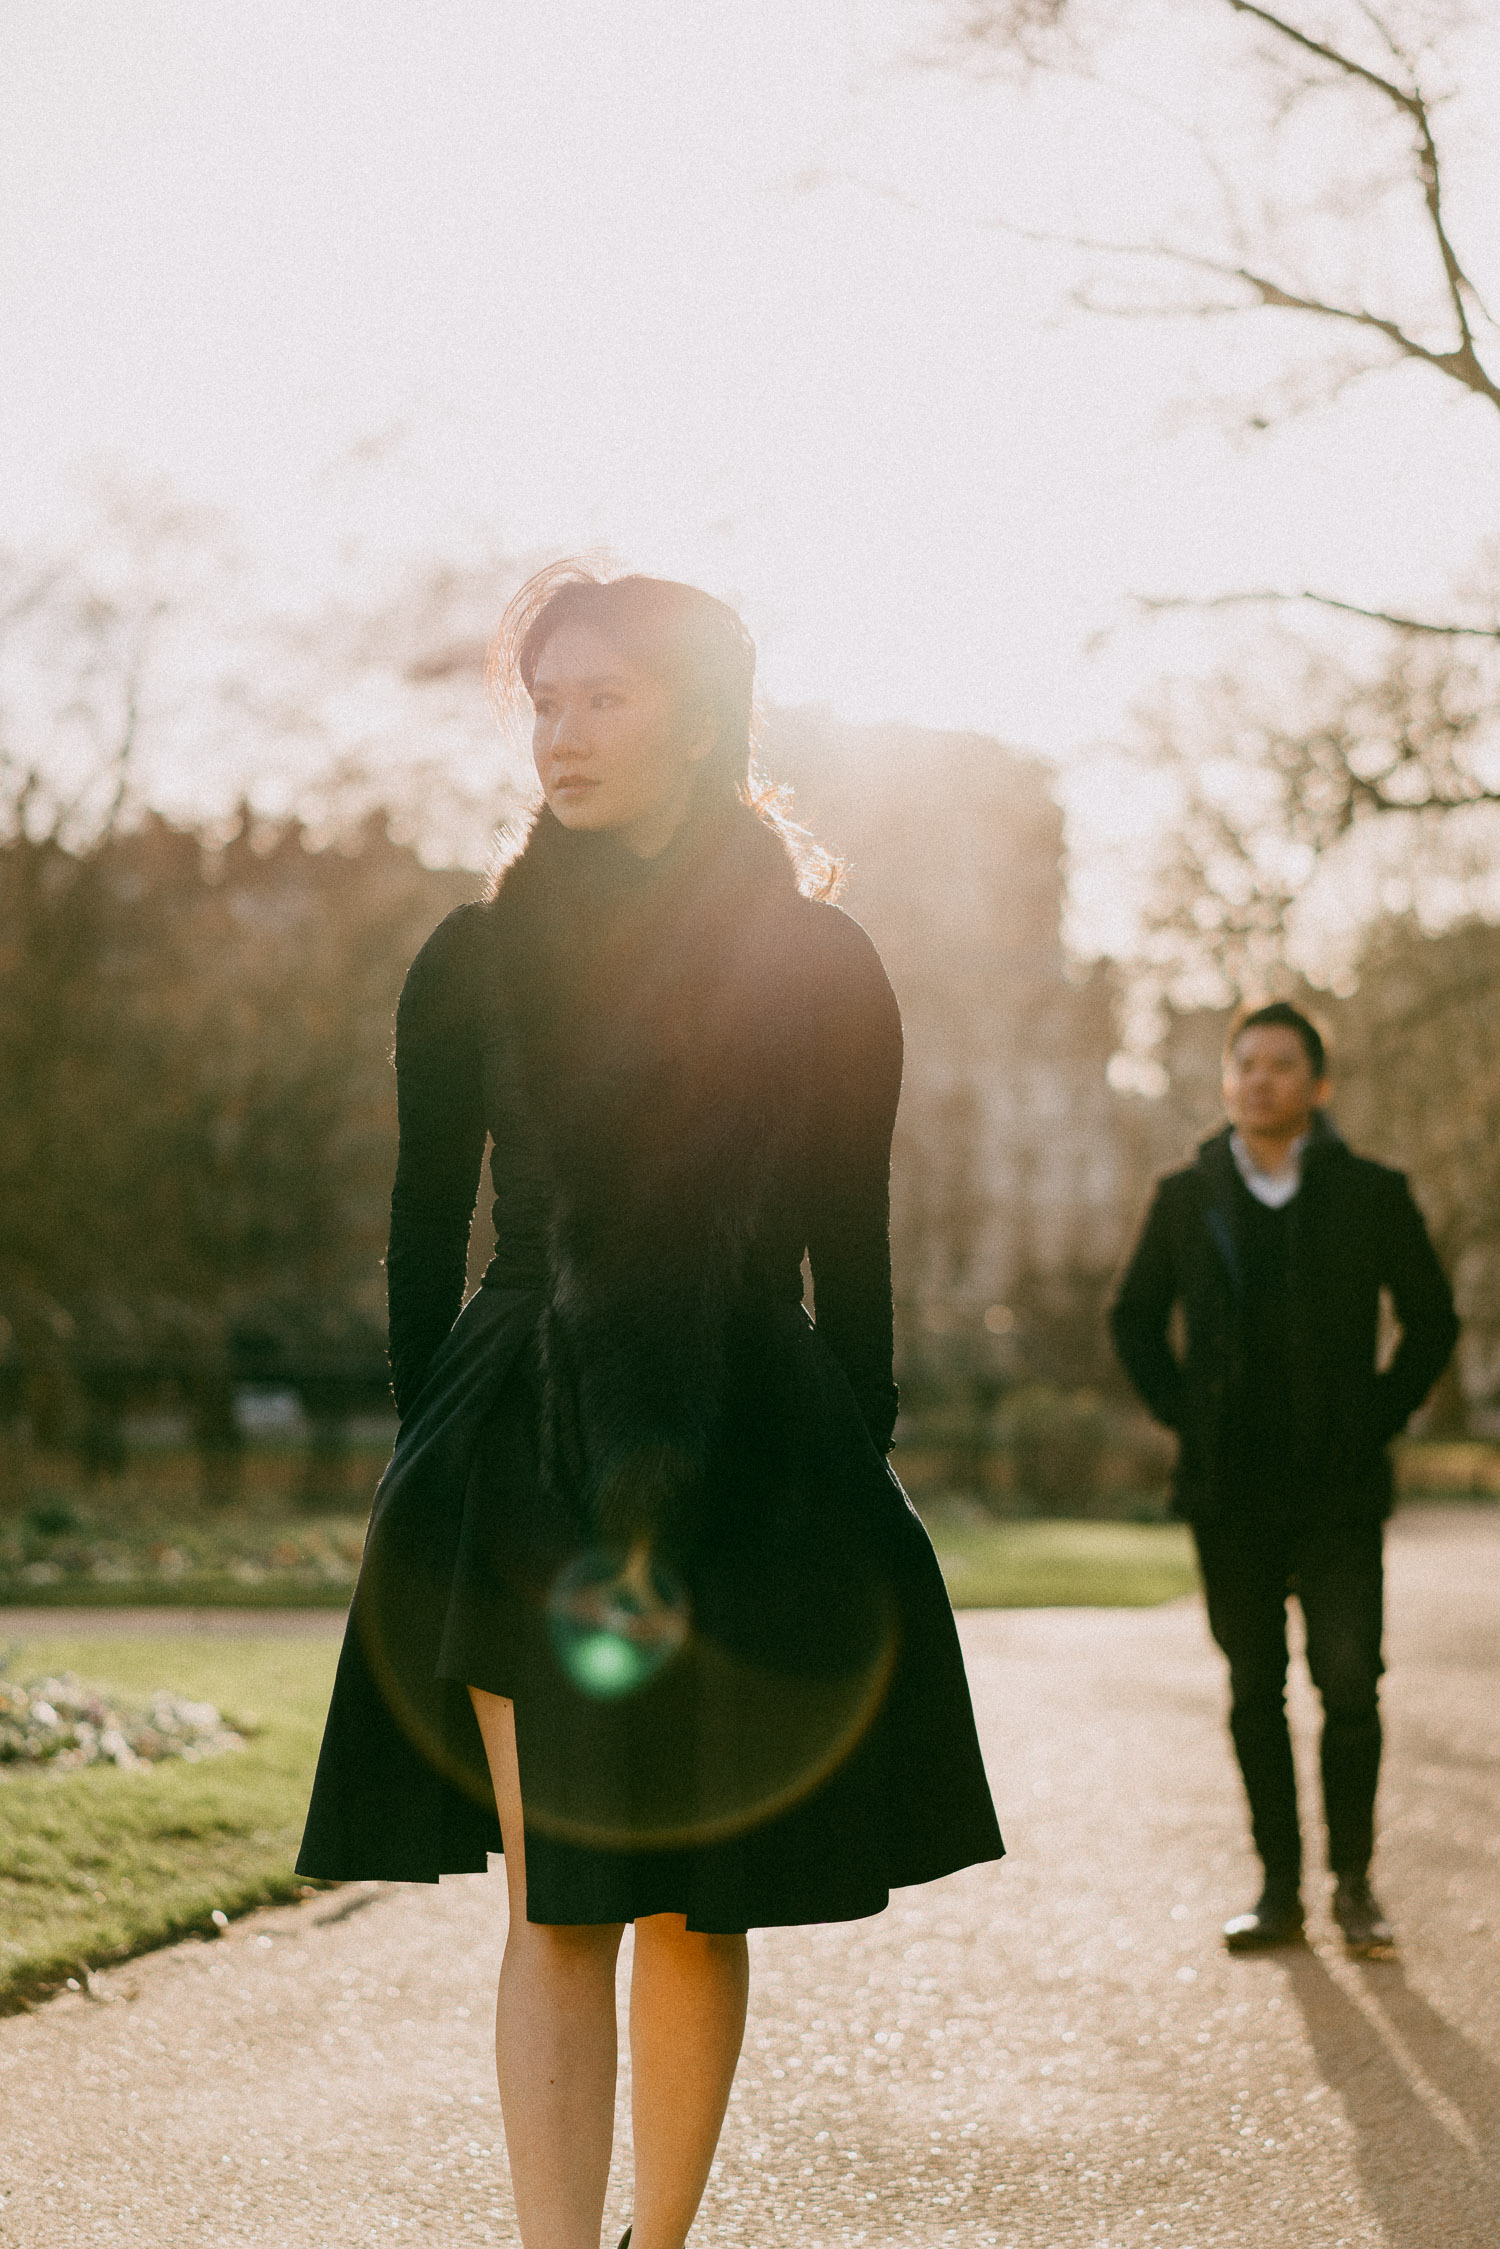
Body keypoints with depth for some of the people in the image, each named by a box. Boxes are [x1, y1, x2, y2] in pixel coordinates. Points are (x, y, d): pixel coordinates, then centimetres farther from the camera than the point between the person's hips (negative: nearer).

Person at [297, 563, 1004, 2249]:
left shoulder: (821, 968, 3)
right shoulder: (475, 962, 5)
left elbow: (850, 1254, 7)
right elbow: (426, 1231, 9)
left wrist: (855, 1476, 6)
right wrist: (435, 1460, 6)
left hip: (751, 1453, 0)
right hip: (525, 1465, 0)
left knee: (699, 1906, 6)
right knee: (557, 1906, -5)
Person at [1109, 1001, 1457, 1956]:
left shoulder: (1372, 1195, 1)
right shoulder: (1188, 1198, 5)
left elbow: (1433, 1319, 9)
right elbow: (1135, 1318, 17)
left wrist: (1379, 1419, 0)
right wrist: (1182, 1414, 6)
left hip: (1339, 1492, -2)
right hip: (1230, 1492, 2)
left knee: (1351, 1686, -9)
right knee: (1255, 1691, 6)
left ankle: (1354, 1884, 7)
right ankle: (1280, 1892, 14)